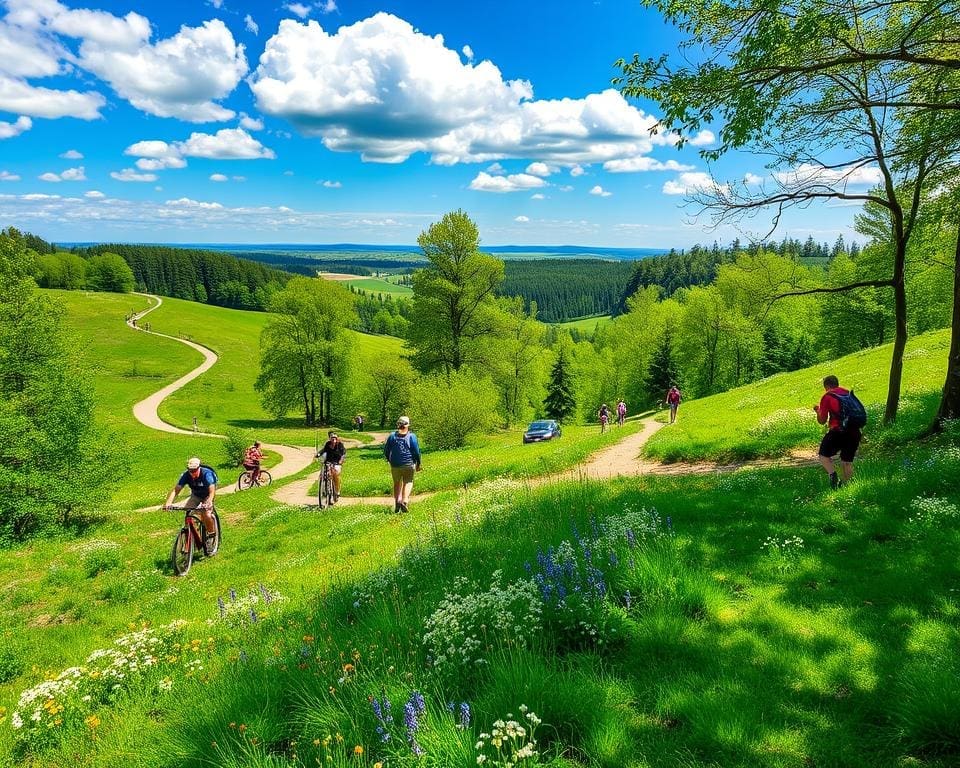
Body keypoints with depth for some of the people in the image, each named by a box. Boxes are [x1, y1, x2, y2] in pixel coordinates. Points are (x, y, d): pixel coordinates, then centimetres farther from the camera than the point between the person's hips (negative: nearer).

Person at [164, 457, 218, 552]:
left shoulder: (206, 474, -33)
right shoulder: (186, 475, -22)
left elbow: (212, 491, -42)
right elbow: (176, 490, -27)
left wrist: (208, 503, -60)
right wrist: (168, 502, -44)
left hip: (207, 495, -4)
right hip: (195, 495, 4)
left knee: (206, 515, -25)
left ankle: (212, 535, -1)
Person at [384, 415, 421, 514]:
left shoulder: (392, 436, 3)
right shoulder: (411, 436, -5)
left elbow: (386, 451, 8)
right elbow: (416, 451, -4)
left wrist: (390, 461, 23)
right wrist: (418, 464, 7)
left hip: (395, 465, 2)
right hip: (408, 464, -2)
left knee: (397, 483, 16)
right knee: (408, 482, 7)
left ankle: (397, 501, 5)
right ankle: (404, 501, -12)